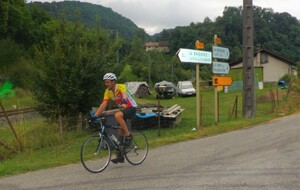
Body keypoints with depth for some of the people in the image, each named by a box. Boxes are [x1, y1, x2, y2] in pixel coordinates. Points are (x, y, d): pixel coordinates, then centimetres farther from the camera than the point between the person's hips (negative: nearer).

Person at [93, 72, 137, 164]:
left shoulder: (121, 87, -21)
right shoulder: (107, 91, -4)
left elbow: (124, 95, -41)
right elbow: (103, 105, -7)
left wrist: (123, 103, -63)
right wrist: (95, 116, -16)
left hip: (131, 108, -7)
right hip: (123, 109, 7)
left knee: (117, 115, -35)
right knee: (120, 132, 5)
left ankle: (128, 135, -18)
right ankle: (120, 156, 13)